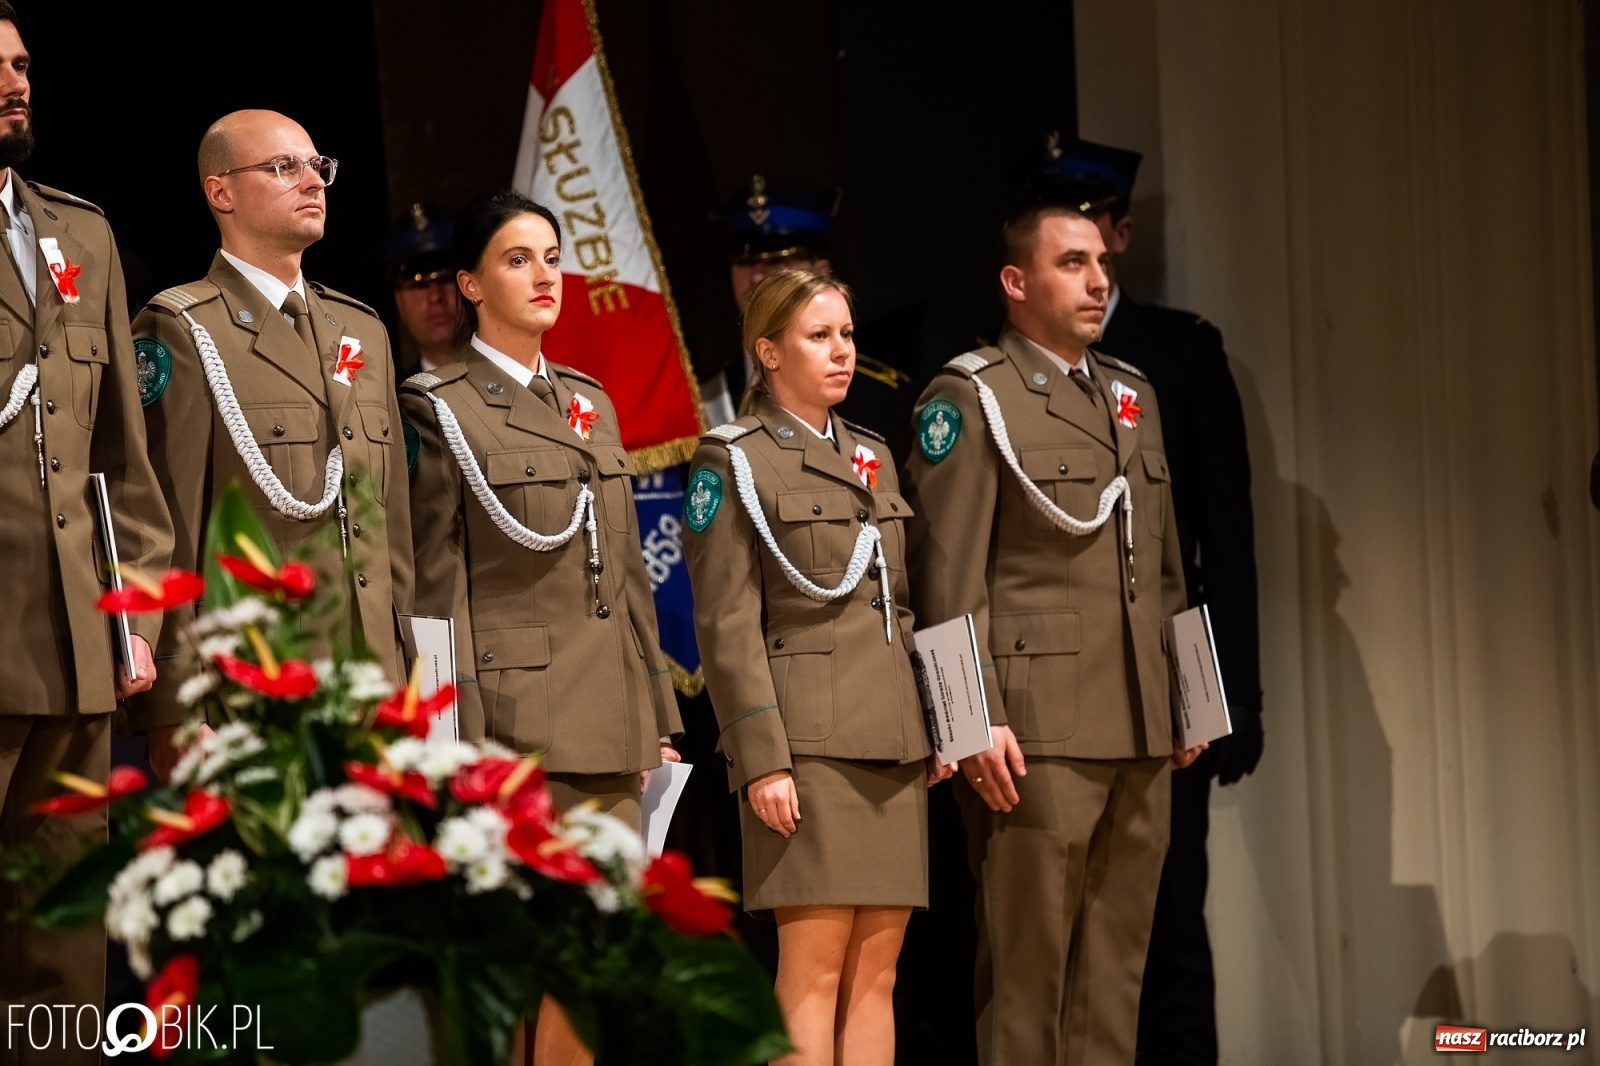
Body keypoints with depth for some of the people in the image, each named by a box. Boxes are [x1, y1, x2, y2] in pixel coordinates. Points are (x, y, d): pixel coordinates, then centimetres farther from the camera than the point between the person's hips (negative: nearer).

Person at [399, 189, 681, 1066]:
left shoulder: (590, 404, 17)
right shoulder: (439, 409, -2)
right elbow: (437, 591, -7)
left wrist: (656, 715, 14)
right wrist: (454, 744, -12)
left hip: (605, 722, 6)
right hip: (511, 718, -6)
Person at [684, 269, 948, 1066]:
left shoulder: (871, 456, 18)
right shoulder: (733, 460, -2)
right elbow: (727, 626, -8)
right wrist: (762, 759, -15)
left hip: (895, 740, 7)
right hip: (808, 734, -7)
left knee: (876, 972, 4)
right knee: (814, 969, -10)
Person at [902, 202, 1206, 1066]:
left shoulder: (1131, 395, 18)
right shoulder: (969, 396, -4)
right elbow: (949, 578, -10)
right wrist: (976, 721, -16)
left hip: (1139, 733, 7)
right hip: (1037, 732, -7)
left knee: (1115, 964, 9)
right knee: (1026, 967, -4)